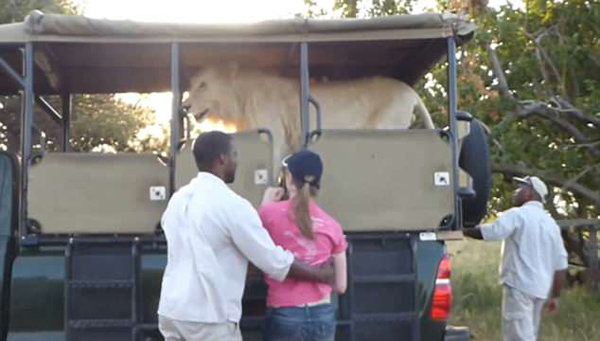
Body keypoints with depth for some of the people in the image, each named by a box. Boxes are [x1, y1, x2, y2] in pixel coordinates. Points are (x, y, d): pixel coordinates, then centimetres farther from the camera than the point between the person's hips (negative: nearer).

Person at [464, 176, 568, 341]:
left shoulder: (518, 214, -6)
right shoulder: (551, 223, 16)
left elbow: (491, 232, -24)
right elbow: (560, 264, 14)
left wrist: (462, 231, -12)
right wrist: (555, 296, 18)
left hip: (518, 284, -8)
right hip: (540, 288, 8)